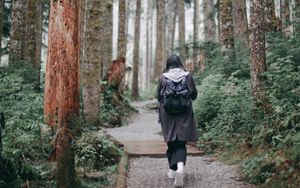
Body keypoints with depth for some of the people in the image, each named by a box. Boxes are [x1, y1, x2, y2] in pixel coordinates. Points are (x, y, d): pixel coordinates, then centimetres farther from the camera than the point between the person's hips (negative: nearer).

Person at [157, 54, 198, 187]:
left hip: (167, 114, 1)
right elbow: (194, 95, 1)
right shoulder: (187, 76, -3)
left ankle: (172, 170, 21)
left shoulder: (162, 77, -3)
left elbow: (159, 97, 3)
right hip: (184, 114, 0)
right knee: (181, 143, 2)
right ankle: (180, 166, -23)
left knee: (171, 142, 14)